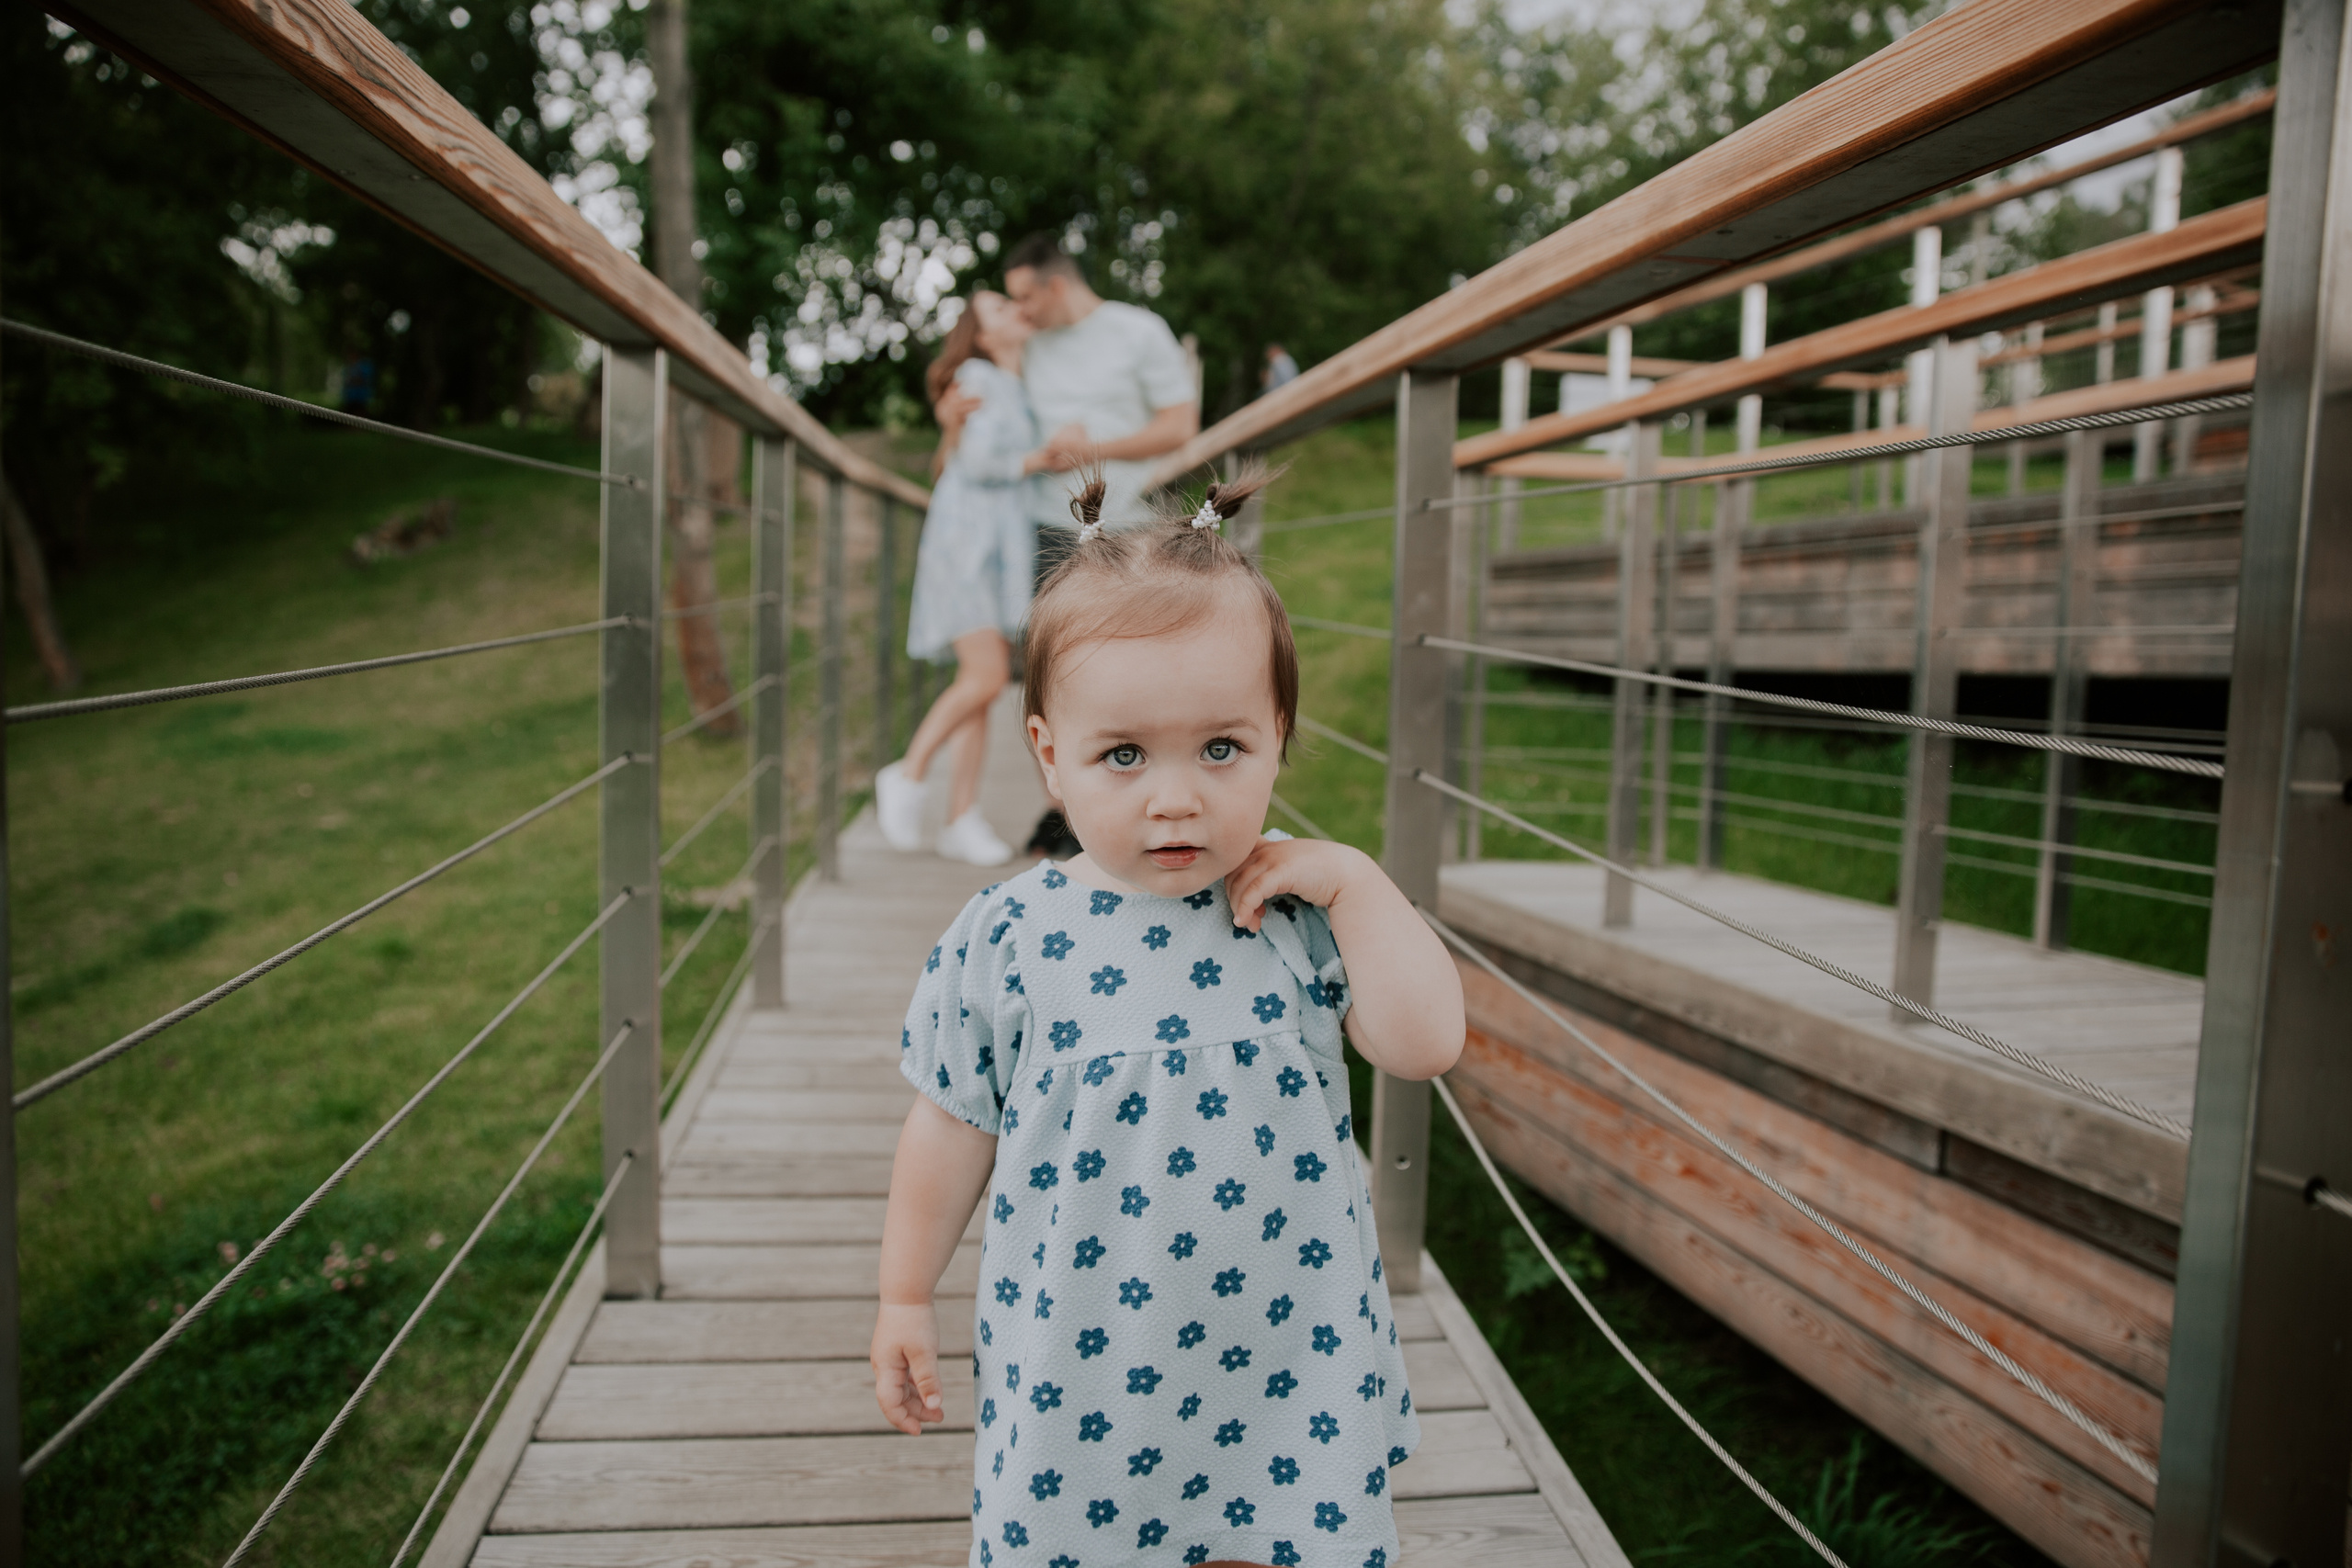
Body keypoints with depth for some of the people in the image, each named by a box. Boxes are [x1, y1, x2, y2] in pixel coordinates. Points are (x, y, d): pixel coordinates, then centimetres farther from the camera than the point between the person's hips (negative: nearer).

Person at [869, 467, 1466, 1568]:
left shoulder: (1302, 918, -7)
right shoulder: (1006, 940, -10)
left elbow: (1425, 1045, -15)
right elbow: (955, 1128, 0)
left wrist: (1355, 880, -18)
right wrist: (906, 1296, 7)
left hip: (1282, 1364, 1)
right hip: (1081, 1375, 0)